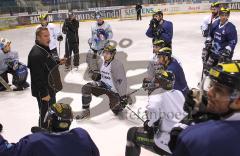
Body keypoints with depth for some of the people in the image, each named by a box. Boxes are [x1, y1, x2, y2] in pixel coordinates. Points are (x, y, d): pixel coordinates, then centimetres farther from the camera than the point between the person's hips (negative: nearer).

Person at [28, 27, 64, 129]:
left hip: (50, 88, 11)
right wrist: (44, 93, -26)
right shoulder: (36, 54, -27)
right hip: (43, 91, -11)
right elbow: (38, 77, -28)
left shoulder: (45, 49, 7)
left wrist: (58, 62, 9)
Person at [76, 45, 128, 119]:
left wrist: (123, 96, -25)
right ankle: (85, 111, -3)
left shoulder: (117, 65, -23)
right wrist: (94, 74, -12)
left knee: (115, 108, -6)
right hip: (102, 85, 5)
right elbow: (93, 71, 15)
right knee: (86, 88, -15)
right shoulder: (100, 62, -4)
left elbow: (122, 80, -23)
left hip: (113, 89, -5)